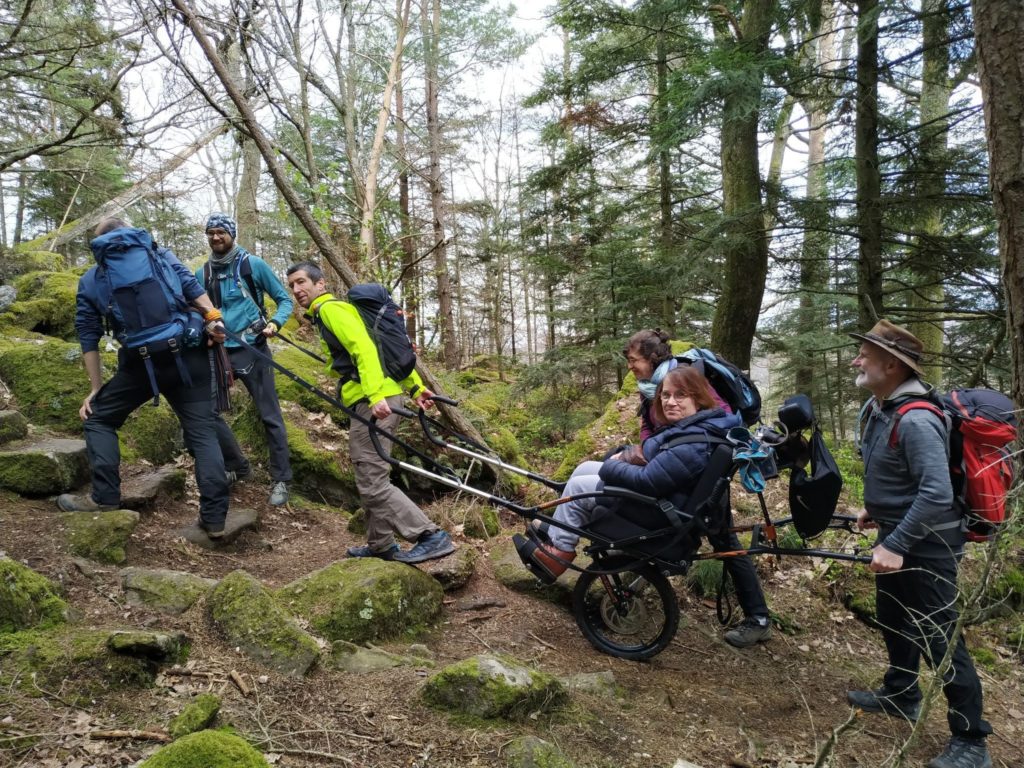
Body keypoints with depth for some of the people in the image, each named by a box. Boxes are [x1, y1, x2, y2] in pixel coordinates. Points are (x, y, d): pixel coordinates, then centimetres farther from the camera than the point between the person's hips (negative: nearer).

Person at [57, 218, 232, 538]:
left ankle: (105, 498, 15)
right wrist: (213, 318, -7)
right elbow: (189, 285, 1)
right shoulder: (159, 254, 17)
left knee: (98, 418, 21)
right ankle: (214, 516, -3)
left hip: (139, 363, -1)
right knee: (202, 431, 2)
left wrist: (96, 389, 18)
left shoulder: (89, 282, 17)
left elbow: (88, 338, 15)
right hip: (186, 355, 1)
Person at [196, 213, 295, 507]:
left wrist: (275, 323, -17)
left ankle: (280, 480, 9)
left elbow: (284, 299, 2)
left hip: (251, 350, -4)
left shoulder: (253, 264, -2)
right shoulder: (202, 274, 8)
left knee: (269, 415, -1)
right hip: (218, 351, 4)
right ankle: (238, 467, 19)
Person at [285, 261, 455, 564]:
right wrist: (415, 386, 21)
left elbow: (364, 348, -20)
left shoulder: (330, 308, -4)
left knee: (373, 484, -8)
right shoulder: (338, 310, 25)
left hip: (372, 402, -10)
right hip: (382, 396, 10)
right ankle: (381, 545, 28)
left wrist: (375, 395, -31)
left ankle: (433, 537, -7)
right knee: (370, 479, 17)